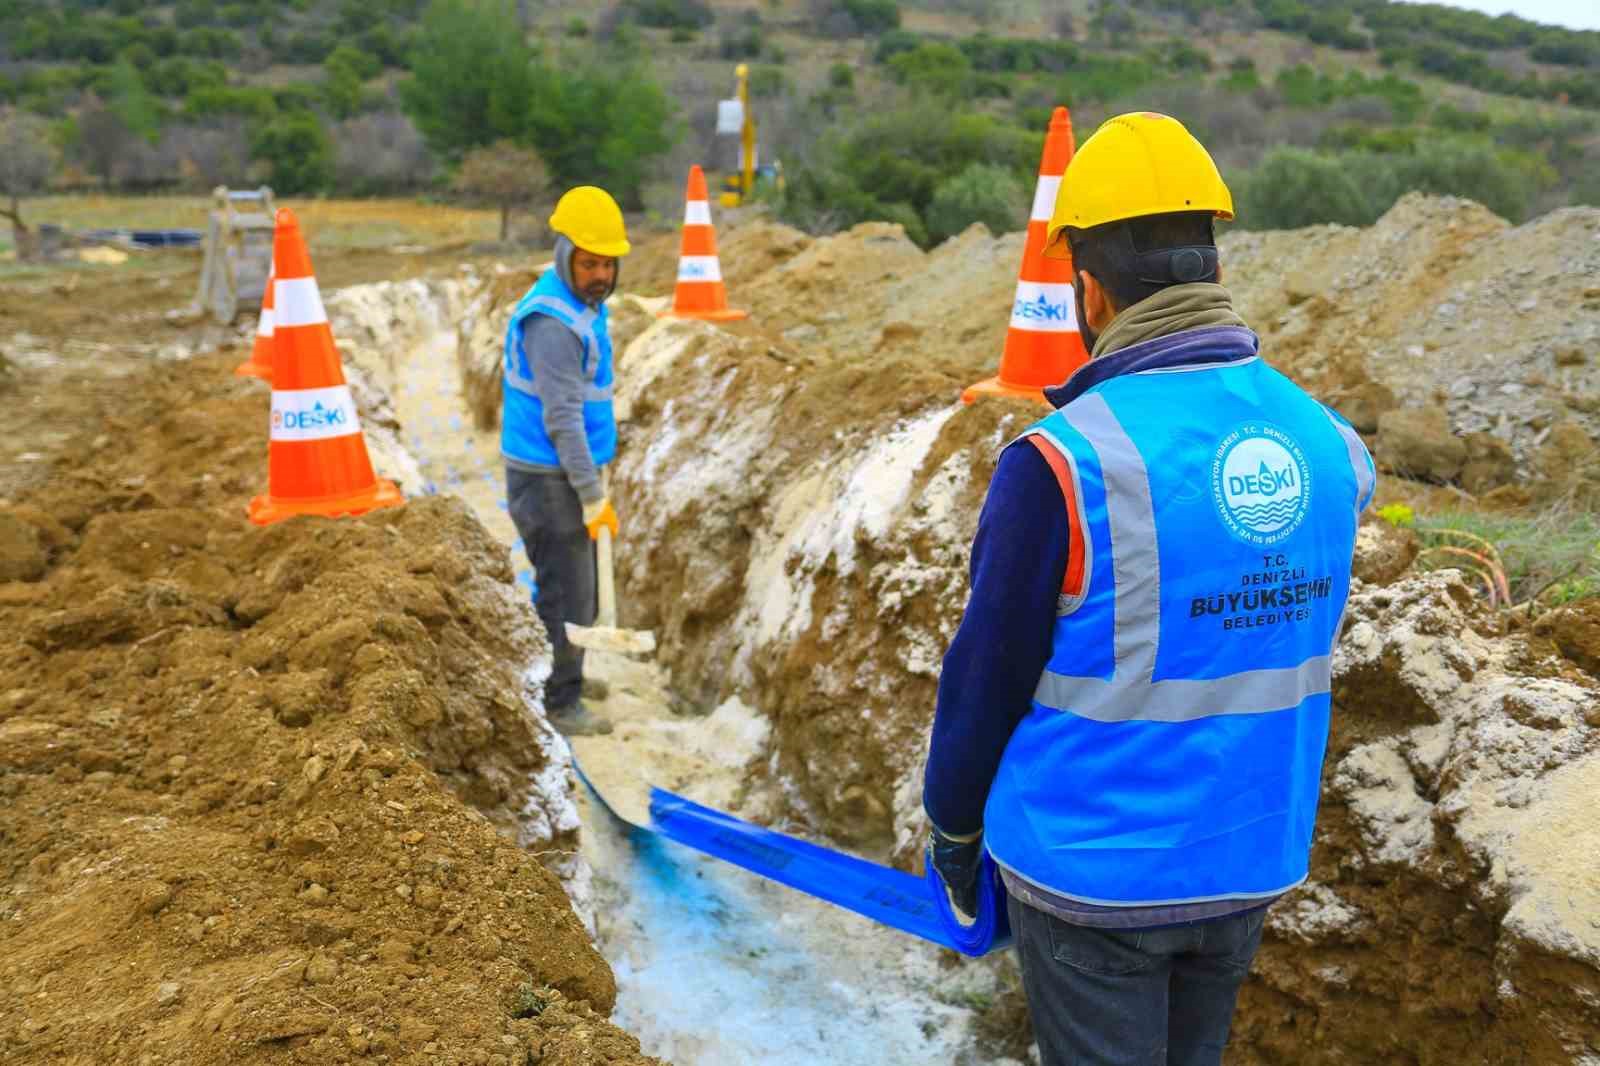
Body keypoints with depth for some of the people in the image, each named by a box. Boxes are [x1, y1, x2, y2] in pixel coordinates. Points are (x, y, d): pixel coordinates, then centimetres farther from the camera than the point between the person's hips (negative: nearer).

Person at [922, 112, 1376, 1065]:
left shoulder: (1065, 460, -22)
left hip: (1091, 871, -5)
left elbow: (987, 675, -13)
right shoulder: (1331, 445, -5)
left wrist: (953, 825, 2)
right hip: (1252, 865, 5)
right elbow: (1298, 652, 5)